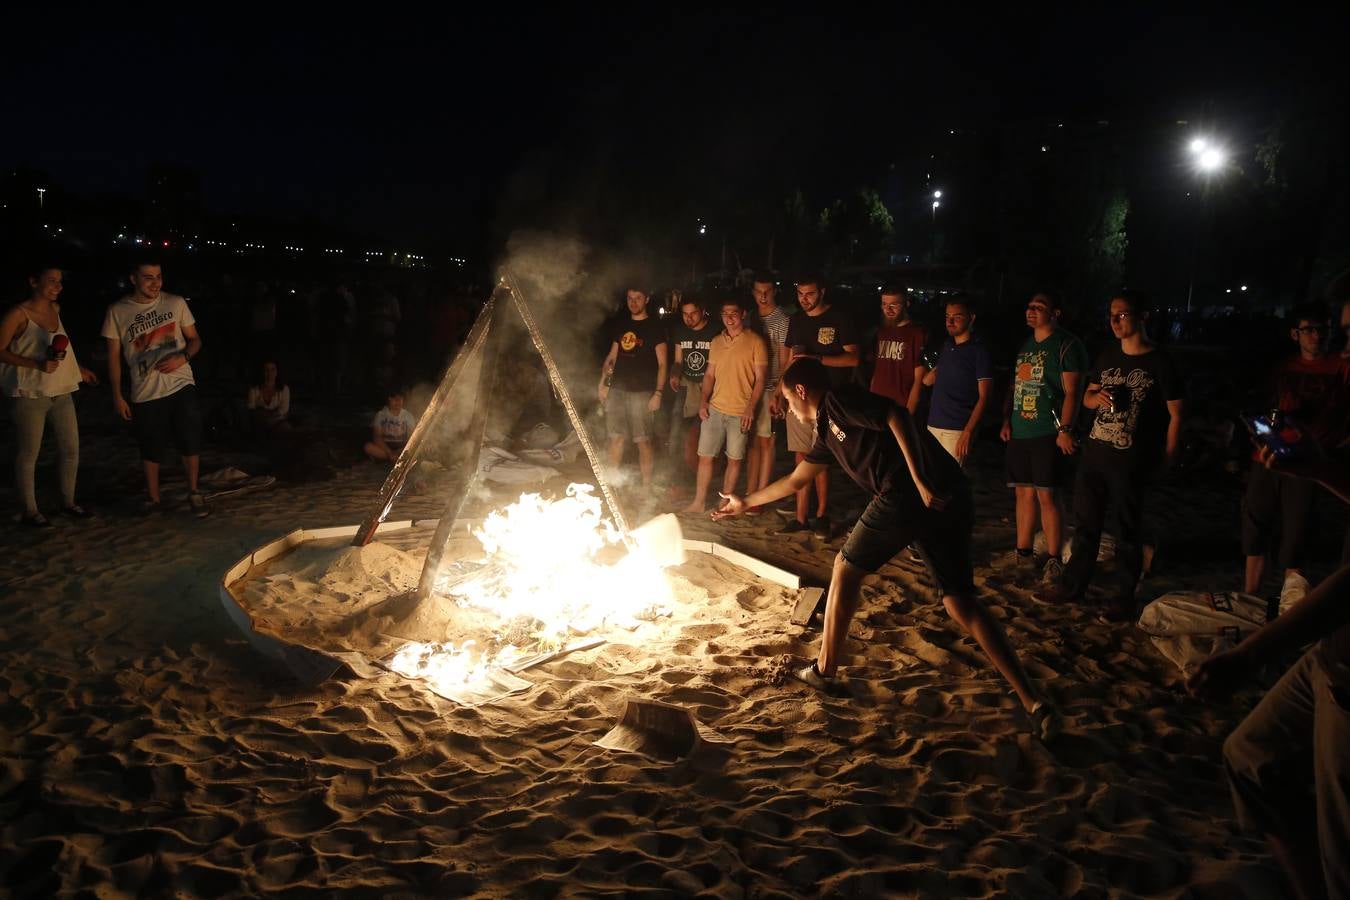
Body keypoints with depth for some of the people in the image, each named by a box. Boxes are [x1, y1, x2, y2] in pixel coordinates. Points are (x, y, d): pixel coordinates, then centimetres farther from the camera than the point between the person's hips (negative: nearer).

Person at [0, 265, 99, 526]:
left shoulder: (55, 309, 9)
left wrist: (78, 369, 25)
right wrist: (37, 364, -23)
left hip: (61, 391, 7)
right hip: (31, 394, -7)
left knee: (71, 450, 11)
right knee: (28, 454, 4)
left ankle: (68, 502, 26)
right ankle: (29, 511, 15)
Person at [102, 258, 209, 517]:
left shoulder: (176, 303, 0)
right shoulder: (117, 312, -2)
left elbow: (195, 339, 7)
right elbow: (114, 357, 2)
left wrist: (182, 357, -14)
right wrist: (117, 396, -1)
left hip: (181, 385, 0)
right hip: (145, 393, 0)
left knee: (190, 442, -2)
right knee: (151, 449, 9)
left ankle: (193, 492, 17)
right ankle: (153, 499, 26)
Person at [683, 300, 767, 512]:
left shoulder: (755, 342, -5)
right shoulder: (716, 342, 11)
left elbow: (760, 378, -6)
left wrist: (751, 408, -13)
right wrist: (703, 400, 2)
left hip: (740, 413, -4)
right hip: (714, 409, 4)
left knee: (734, 459, 6)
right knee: (704, 456, 4)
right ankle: (698, 502, 13)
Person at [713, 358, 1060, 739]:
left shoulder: (838, 401, 3)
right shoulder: (827, 431, 30)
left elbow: (896, 414, -13)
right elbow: (795, 480, 42)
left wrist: (920, 480, -20)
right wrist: (746, 502, 51)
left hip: (906, 494, -9)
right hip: (952, 500, 9)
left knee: (847, 568, 12)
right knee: (960, 603, 10)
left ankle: (825, 670, 22)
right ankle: (1034, 704, 4)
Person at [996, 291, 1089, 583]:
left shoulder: (1067, 345, -6)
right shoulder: (1026, 345, 17)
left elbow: (1072, 391, -12)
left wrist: (1065, 430, -19)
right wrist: (1007, 420, 12)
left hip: (1048, 433, -7)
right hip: (1019, 432, 7)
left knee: (1046, 495, -7)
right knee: (1023, 492, 12)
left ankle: (1053, 560, 2)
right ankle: (1023, 553, 22)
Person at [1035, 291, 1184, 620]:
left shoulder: (1160, 363, -8)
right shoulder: (1107, 356, 9)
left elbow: (1176, 414, -5)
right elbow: (1087, 398, 17)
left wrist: (1167, 457, -5)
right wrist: (1097, 397, -6)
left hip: (1131, 460, -6)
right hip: (1095, 451, 6)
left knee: (1129, 528, 5)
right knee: (1085, 522, 12)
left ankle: (1124, 597, 17)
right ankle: (1072, 585, 23)